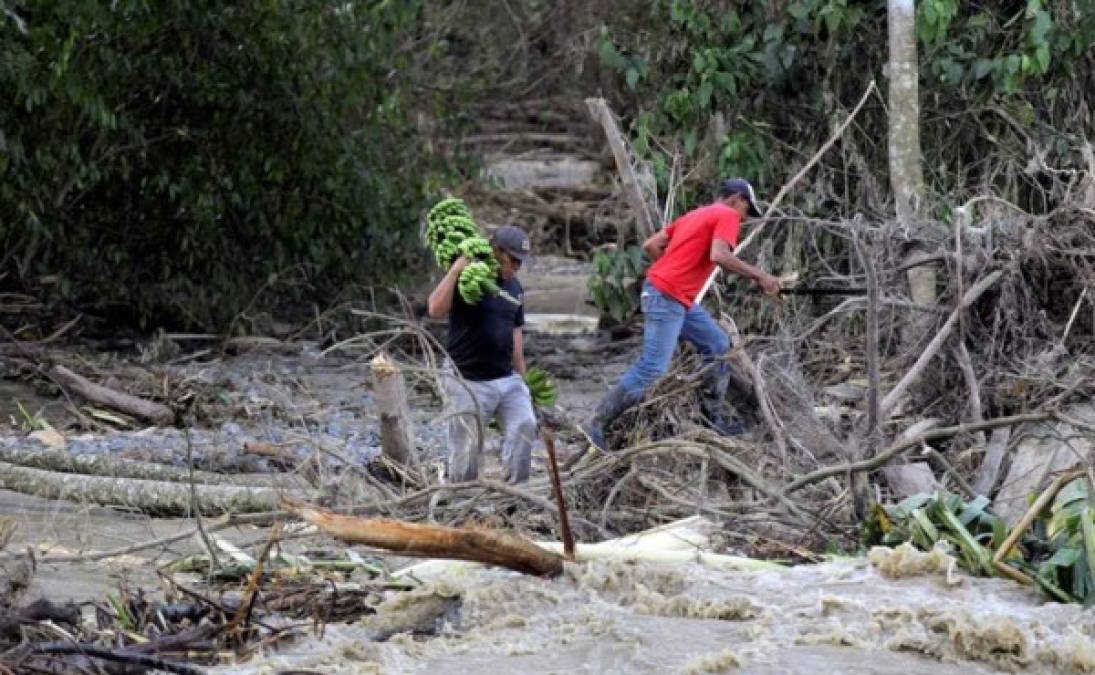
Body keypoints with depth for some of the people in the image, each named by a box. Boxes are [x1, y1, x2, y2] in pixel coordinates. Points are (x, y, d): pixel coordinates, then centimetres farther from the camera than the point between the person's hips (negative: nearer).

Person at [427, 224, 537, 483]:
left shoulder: (514, 287, 11)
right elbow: (435, 309, -26)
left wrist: (521, 376, 20)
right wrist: (455, 270, -29)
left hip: (507, 379, 5)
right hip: (470, 382, -5)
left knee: (524, 427, -13)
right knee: (466, 450, 0)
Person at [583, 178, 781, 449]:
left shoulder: (695, 215, 21)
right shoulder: (728, 216, -4)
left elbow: (650, 245, 17)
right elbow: (719, 255, -22)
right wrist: (758, 275, -15)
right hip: (667, 299, -10)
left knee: (718, 345, 16)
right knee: (651, 370, -11)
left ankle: (712, 414, 17)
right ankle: (597, 423, -10)